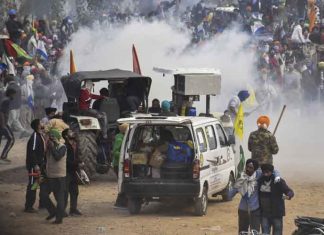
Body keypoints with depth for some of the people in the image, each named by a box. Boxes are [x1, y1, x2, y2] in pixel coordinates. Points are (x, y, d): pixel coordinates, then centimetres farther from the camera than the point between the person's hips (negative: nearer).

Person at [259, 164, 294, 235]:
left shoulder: (279, 182, -10)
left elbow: (290, 191, -16)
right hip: (264, 213, 4)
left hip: (276, 213, -4)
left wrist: (288, 196, -38)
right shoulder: (260, 181, 4)